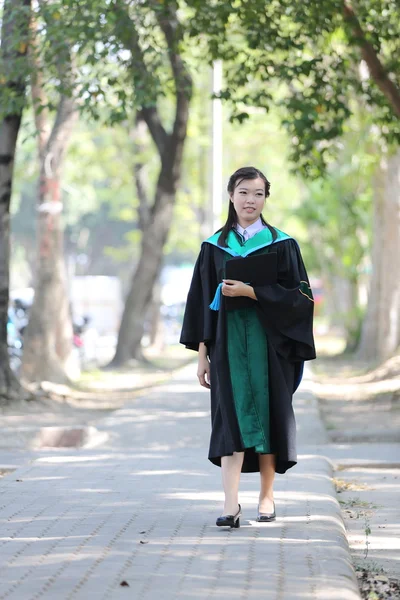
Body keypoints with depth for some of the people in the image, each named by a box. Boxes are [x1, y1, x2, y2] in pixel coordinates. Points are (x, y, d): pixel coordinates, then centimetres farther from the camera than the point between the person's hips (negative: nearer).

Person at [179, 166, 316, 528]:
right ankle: (231, 504, -17)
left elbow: (299, 296, -5)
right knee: (231, 417, -9)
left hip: (268, 343, -1)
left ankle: (267, 496, 17)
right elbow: (203, 301, 8)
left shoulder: (281, 244, 3)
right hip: (228, 344, 1)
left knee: (267, 414, 3)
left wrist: (250, 292, -16)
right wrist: (202, 353, 4)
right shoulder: (215, 247, 8)